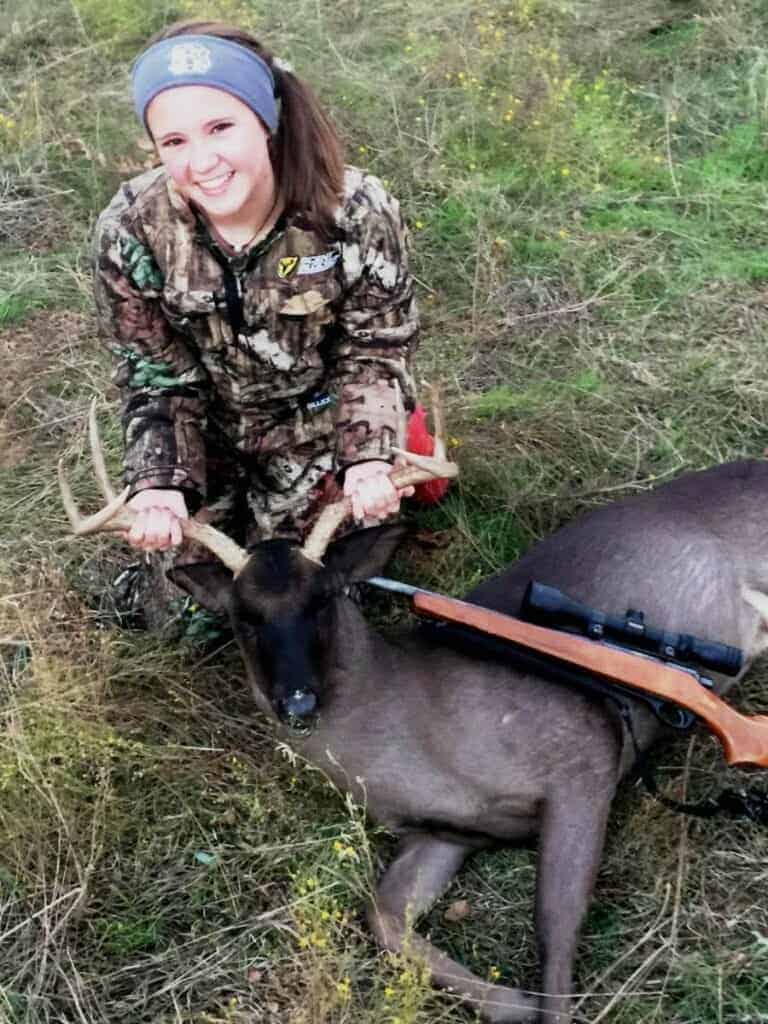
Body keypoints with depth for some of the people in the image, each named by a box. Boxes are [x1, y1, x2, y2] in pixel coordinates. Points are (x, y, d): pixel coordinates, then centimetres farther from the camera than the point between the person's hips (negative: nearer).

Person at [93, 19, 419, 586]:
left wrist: (370, 456, -30)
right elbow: (155, 373, -14)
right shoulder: (130, 229, -24)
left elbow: (377, 349, -16)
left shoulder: (358, 212, -27)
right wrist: (159, 482, -27)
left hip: (317, 428, -1)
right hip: (207, 431, 2)